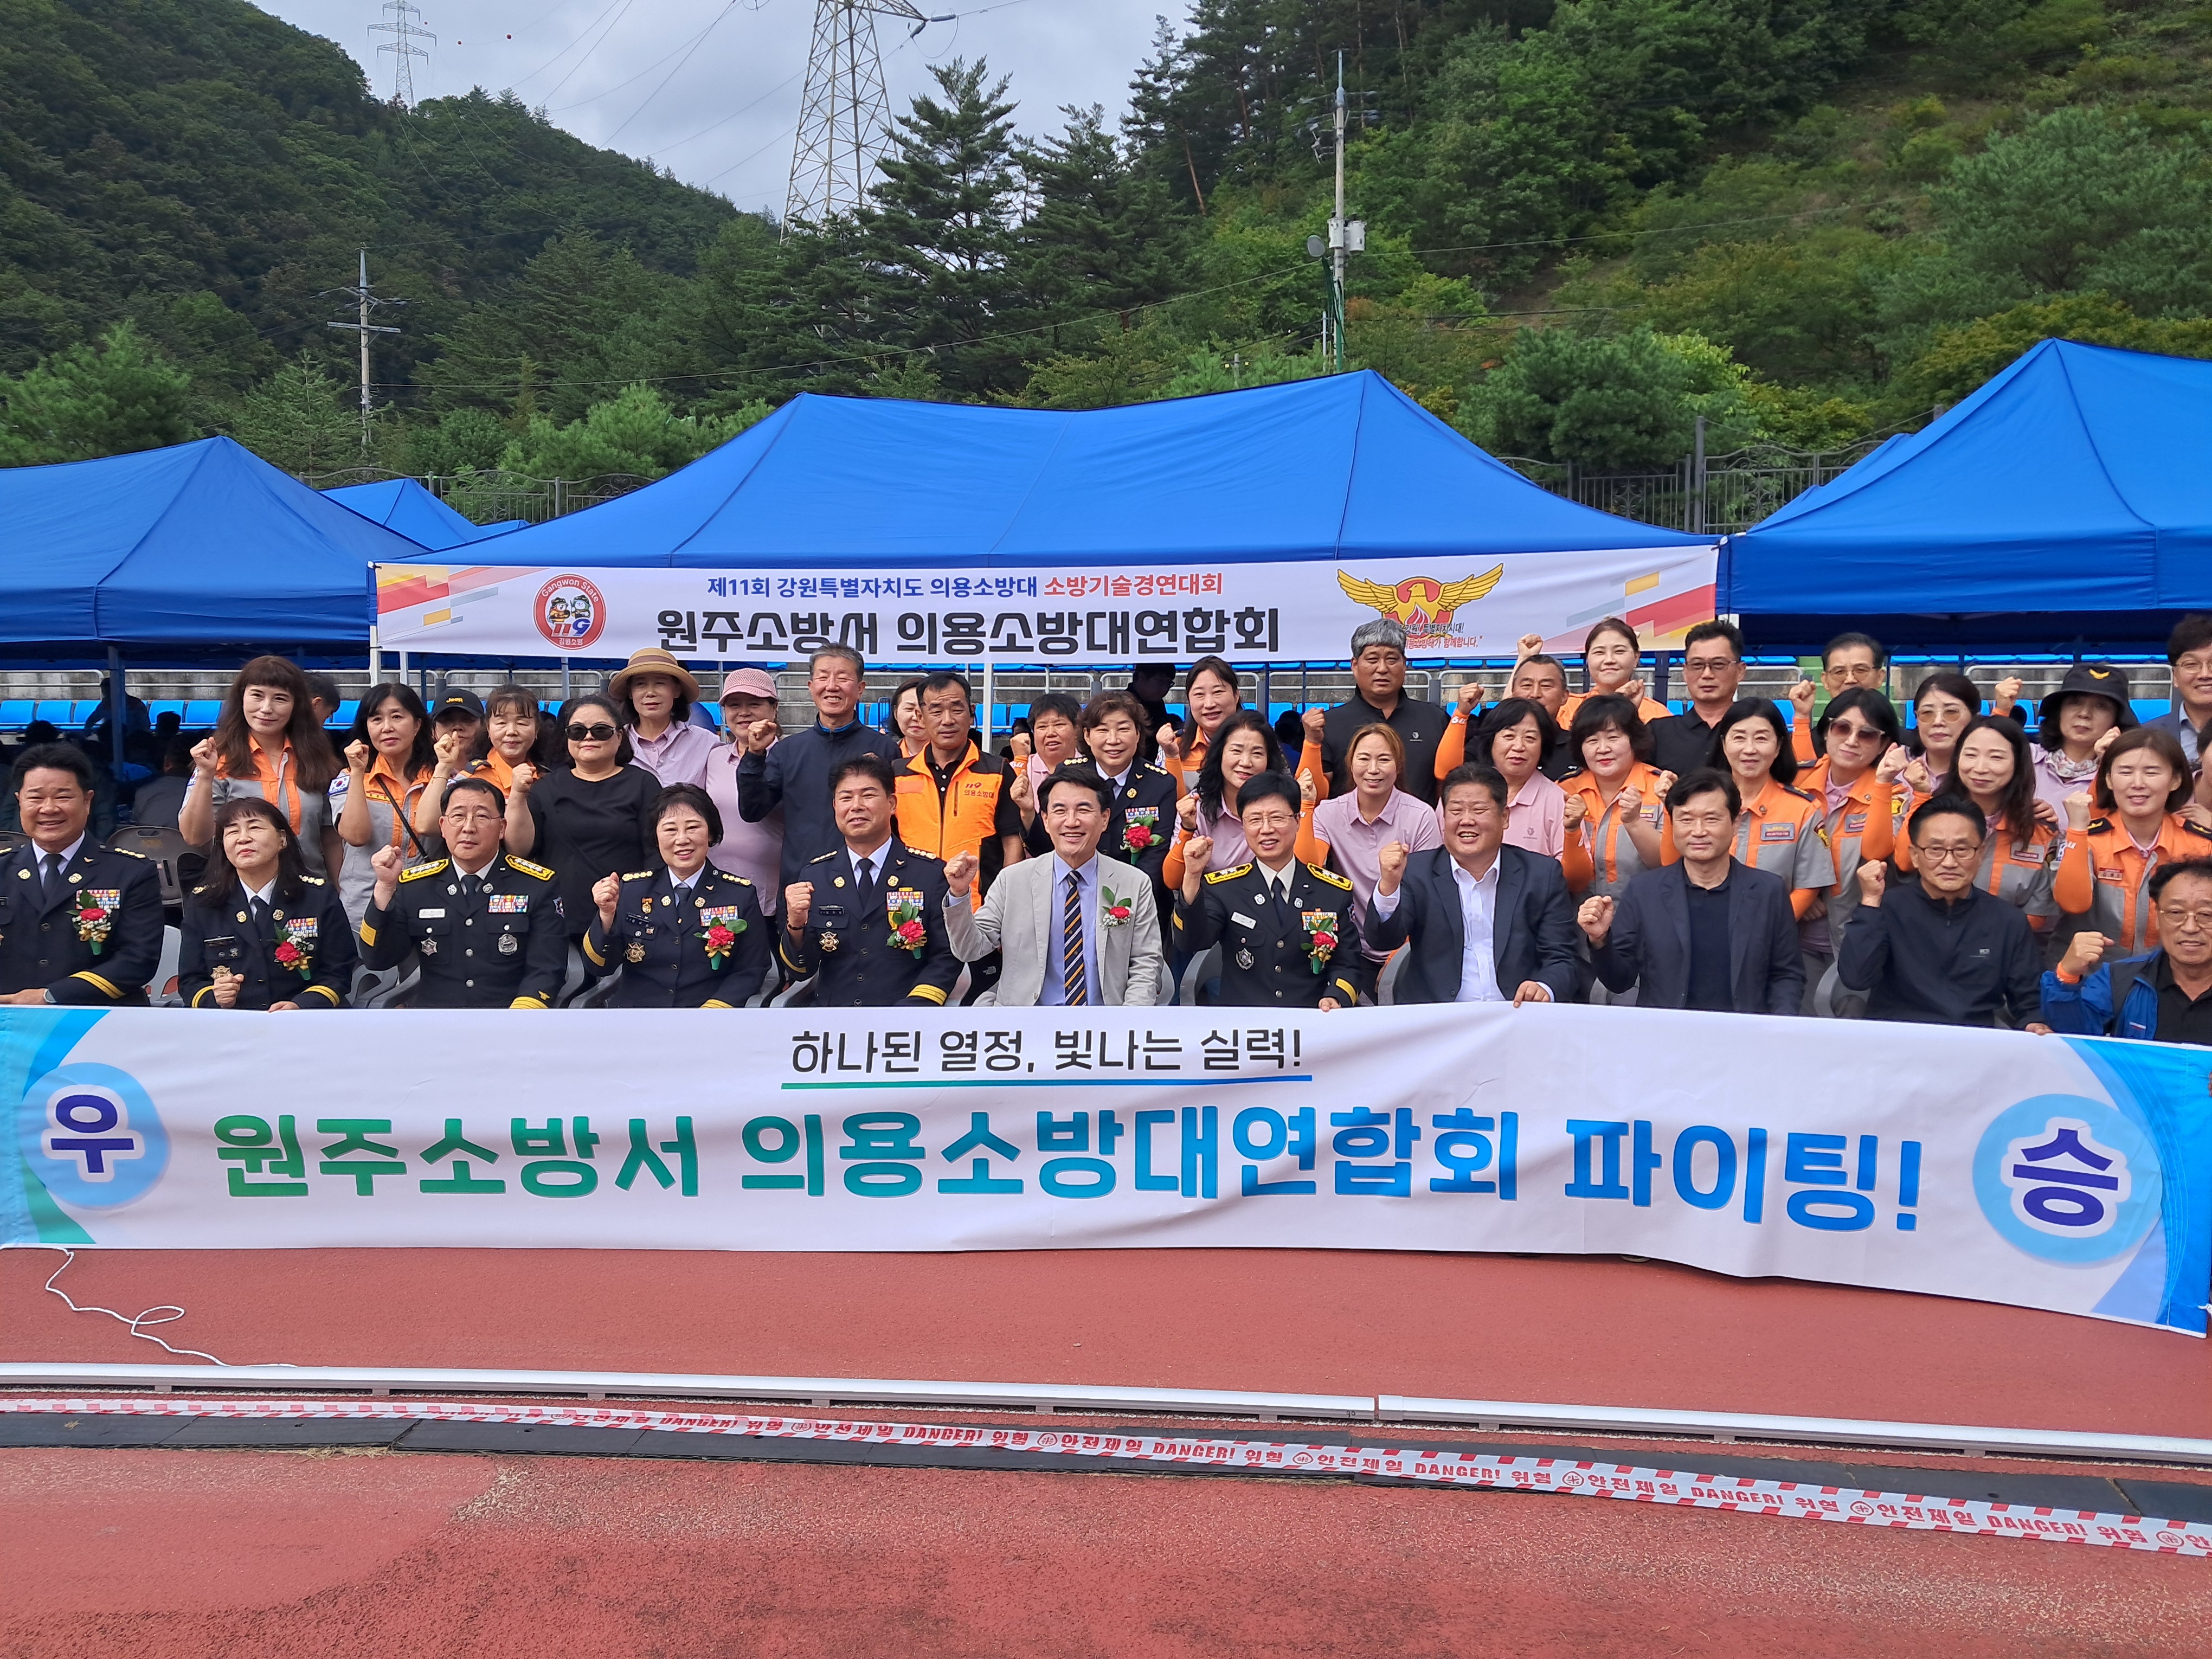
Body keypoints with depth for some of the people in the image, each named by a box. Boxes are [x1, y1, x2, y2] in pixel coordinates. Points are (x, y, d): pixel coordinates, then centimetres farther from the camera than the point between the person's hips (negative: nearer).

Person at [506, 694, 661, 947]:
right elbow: (519, 849, 4)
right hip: (559, 924, 2)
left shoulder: (643, 784, 7)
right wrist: (519, 796, -8)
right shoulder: (547, 787, 14)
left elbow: (657, 858, 1)